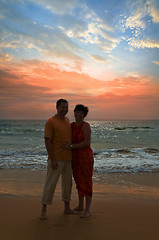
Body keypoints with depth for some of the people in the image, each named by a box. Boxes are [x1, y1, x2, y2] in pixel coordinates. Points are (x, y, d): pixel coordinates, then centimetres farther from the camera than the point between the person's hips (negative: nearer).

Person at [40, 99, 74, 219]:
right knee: (51, 183, 0)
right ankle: (44, 209, 14)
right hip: (56, 159, -7)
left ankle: (67, 207, 27)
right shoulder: (51, 122, -10)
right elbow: (47, 141, -14)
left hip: (68, 158, 7)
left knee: (68, 182, 13)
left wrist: (72, 156, 17)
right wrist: (52, 159, -18)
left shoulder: (67, 121, 12)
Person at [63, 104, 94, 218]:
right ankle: (80, 205, 33)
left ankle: (87, 210, 11)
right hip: (75, 157, 8)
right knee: (79, 181, 17)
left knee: (86, 183, 0)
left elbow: (87, 143, -20)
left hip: (85, 156, -7)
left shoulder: (86, 125, -14)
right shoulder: (72, 125, 8)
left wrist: (71, 146, -20)